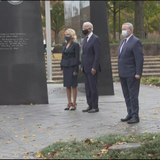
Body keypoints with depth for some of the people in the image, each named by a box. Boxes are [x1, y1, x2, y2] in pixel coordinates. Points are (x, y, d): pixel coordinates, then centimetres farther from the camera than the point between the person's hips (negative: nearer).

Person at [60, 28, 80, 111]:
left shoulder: (75, 45, -7)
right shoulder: (64, 44, 12)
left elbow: (77, 58, -10)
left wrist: (76, 70, -14)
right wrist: (62, 68, 11)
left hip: (72, 66, -6)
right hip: (65, 66, 6)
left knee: (73, 85, -2)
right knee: (67, 85, 7)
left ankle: (74, 103, 4)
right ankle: (69, 103, 13)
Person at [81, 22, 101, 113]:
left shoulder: (95, 39, -11)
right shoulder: (85, 39, 16)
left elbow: (98, 54, -16)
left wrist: (94, 67, -19)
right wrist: (82, 66, 15)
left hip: (92, 68, -9)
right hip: (86, 68, 9)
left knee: (93, 87, -5)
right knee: (87, 88, 10)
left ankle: (95, 107, 1)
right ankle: (90, 106, 15)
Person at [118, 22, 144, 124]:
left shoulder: (136, 42, -11)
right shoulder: (123, 42, 16)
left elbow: (140, 59, -15)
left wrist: (138, 73, -19)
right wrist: (120, 72, 16)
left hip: (132, 74, -9)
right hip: (123, 74, 9)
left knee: (133, 95, -5)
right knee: (127, 96, 12)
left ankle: (135, 116, 1)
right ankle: (130, 114, 19)